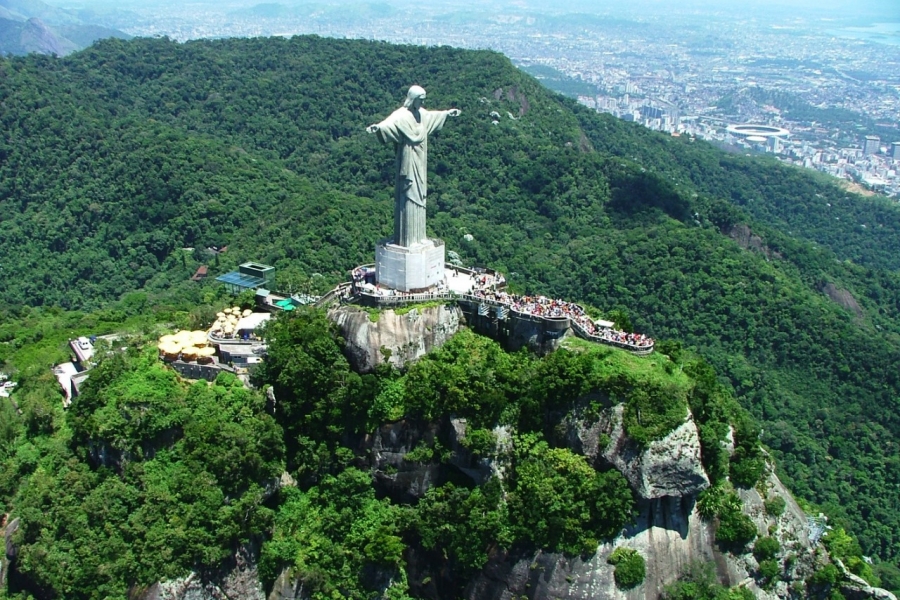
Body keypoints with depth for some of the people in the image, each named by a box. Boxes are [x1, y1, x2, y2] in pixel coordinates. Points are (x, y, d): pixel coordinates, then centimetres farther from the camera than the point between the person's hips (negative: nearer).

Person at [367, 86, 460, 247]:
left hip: (420, 163, 9)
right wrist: (379, 126, -58)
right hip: (408, 163, -9)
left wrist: (448, 113, 45)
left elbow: (432, 115, 31)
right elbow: (391, 122, -36)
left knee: (419, 197, 13)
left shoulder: (421, 113, 9)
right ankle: (407, 239, -1)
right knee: (408, 198, -6)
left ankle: (417, 235, 22)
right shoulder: (402, 114, -17)